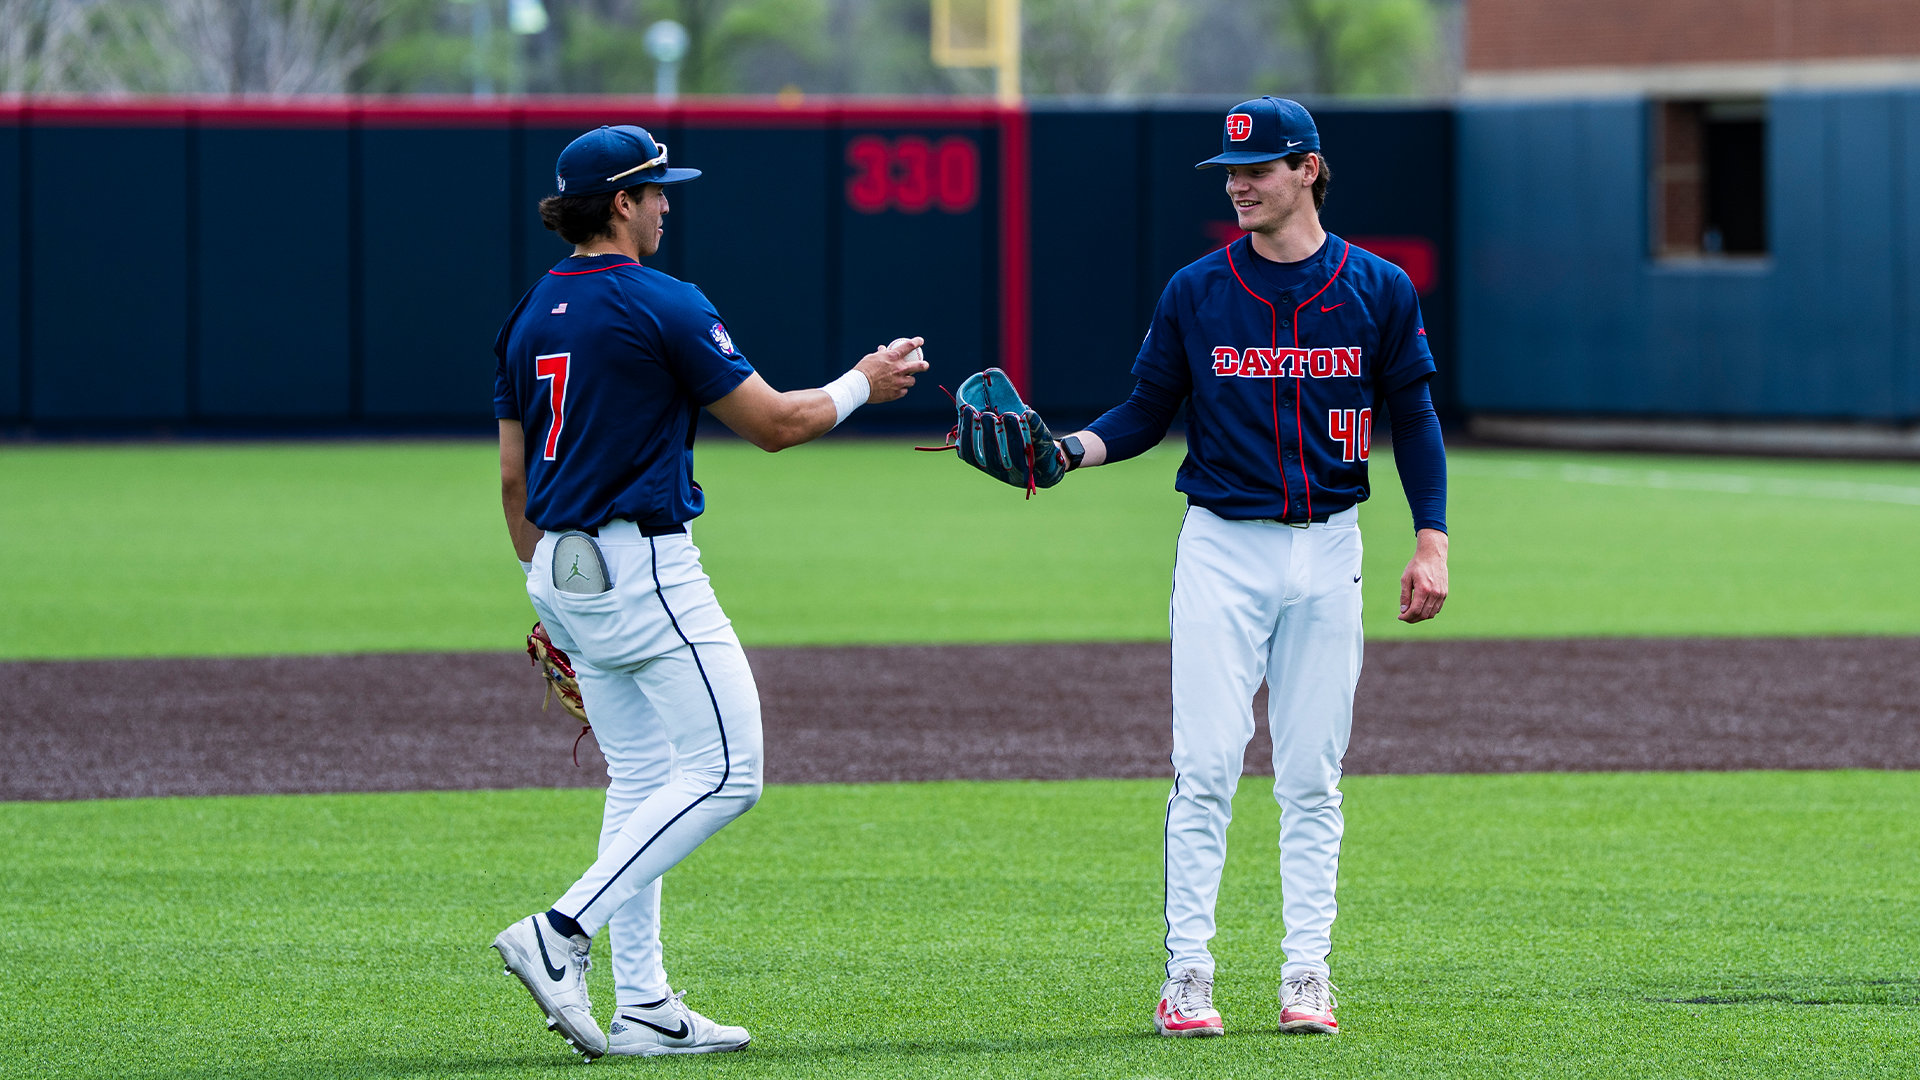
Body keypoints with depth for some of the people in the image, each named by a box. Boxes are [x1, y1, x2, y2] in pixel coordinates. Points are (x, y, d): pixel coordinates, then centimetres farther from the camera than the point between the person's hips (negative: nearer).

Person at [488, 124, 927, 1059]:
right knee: (723, 774, -6)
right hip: (643, 568, -9)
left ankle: (642, 1007, 9)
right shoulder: (661, 306, -12)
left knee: (641, 784, 13)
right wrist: (864, 384, 9)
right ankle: (561, 935, -16)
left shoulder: (529, 316, 11)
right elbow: (774, 423, -7)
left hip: (561, 571, 9)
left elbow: (514, 478, 15)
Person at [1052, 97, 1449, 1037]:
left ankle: (1306, 977, 9)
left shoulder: (1378, 290, 3)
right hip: (1221, 546, -1)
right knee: (1205, 768, -6)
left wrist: (1431, 542, 1)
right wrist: (1072, 450, -12)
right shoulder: (1195, 292, 2)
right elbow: (1147, 412, 7)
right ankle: (1187, 976, -4)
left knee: (1311, 775, 4)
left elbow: (1412, 419, 8)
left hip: (1327, 550, 1)